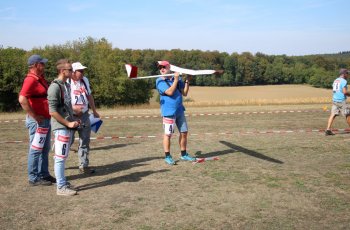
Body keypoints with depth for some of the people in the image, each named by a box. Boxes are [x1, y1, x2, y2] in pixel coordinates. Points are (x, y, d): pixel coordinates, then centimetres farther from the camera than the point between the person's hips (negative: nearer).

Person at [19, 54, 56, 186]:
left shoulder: (40, 78, 12)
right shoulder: (31, 80, -17)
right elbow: (22, 99, -29)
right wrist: (35, 117, -23)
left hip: (45, 120, 10)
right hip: (37, 121, -10)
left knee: (45, 149, 17)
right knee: (36, 149, 0)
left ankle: (44, 174, 28)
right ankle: (34, 178, 9)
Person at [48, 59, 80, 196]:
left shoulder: (67, 85, 13)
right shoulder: (55, 87, -14)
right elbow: (52, 111, -18)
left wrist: (72, 120, 9)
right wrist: (68, 123, -16)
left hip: (68, 126, 9)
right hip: (61, 127, -9)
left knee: (64, 156, 15)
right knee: (60, 157, -2)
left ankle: (62, 182, 25)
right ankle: (61, 187, 4)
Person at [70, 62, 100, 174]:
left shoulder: (85, 80, 7)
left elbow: (89, 96, 18)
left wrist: (94, 111, 22)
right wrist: (73, 107, -28)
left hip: (84, 115, 6)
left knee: (85, 141, 7)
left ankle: (84, 165, 16)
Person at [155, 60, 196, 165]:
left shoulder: (177, 78, 10)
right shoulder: (160, 81, -5)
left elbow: (184, 93, 7)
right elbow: (169, 92, -20)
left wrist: (187, 81, -3)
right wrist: (176, 80, -14)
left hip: (180, 110, 6)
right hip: (169, 111, -6)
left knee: (184, 132, 11)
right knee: (168, 134, -2)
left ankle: (184, 154, 23)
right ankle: (167, 156, 9)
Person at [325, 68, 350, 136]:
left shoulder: (335, 80, 15)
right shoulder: (344, 81, -10)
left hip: (335, 100, 7)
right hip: (341, 101, -7)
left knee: (333, 115, -1)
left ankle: (328, 129, -12)